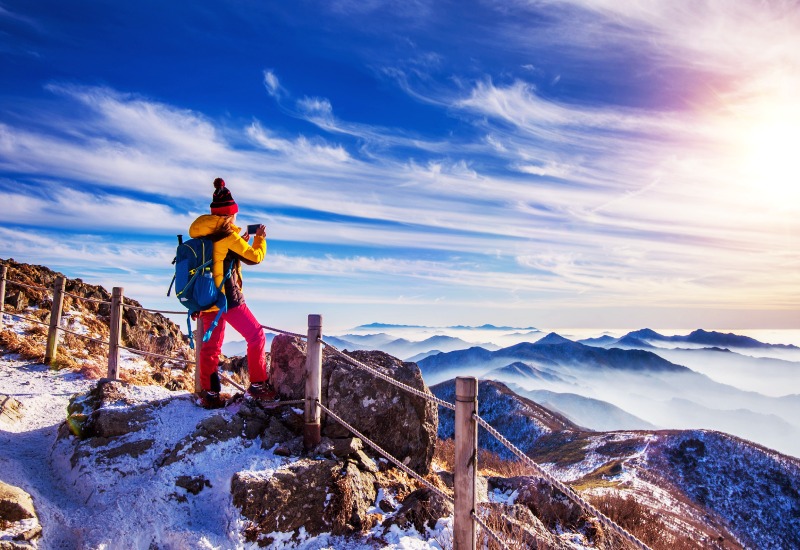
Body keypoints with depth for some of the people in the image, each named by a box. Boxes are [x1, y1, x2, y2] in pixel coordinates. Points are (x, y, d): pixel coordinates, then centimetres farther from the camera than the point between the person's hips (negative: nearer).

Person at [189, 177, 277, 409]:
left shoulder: (202, 235, 10)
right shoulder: (228, 235, -13)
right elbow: (254, 257, -6)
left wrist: (241, 242, 22)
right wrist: (260, 238, 10)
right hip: (227, 297, -8)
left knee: (211, 344, 15)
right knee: (256, 336, 5)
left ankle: (208, 393, 19)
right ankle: (258, 385, 7)